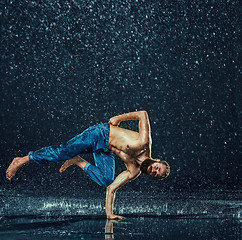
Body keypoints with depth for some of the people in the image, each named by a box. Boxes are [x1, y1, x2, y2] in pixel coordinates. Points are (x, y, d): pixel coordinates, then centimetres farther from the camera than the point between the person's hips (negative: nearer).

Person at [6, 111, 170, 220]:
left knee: (106, 181, -19)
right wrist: (119, 118, -17)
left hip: (105, 150, 5)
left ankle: (78, 162, 1)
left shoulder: (135, 172, -7)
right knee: (62, 152, -13)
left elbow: (112, 189, -3)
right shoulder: (144, 142, -24)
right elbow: (143, 114, -16)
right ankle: (22, 160, 2)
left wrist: (110, 213, -9)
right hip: (101, 134, -5)